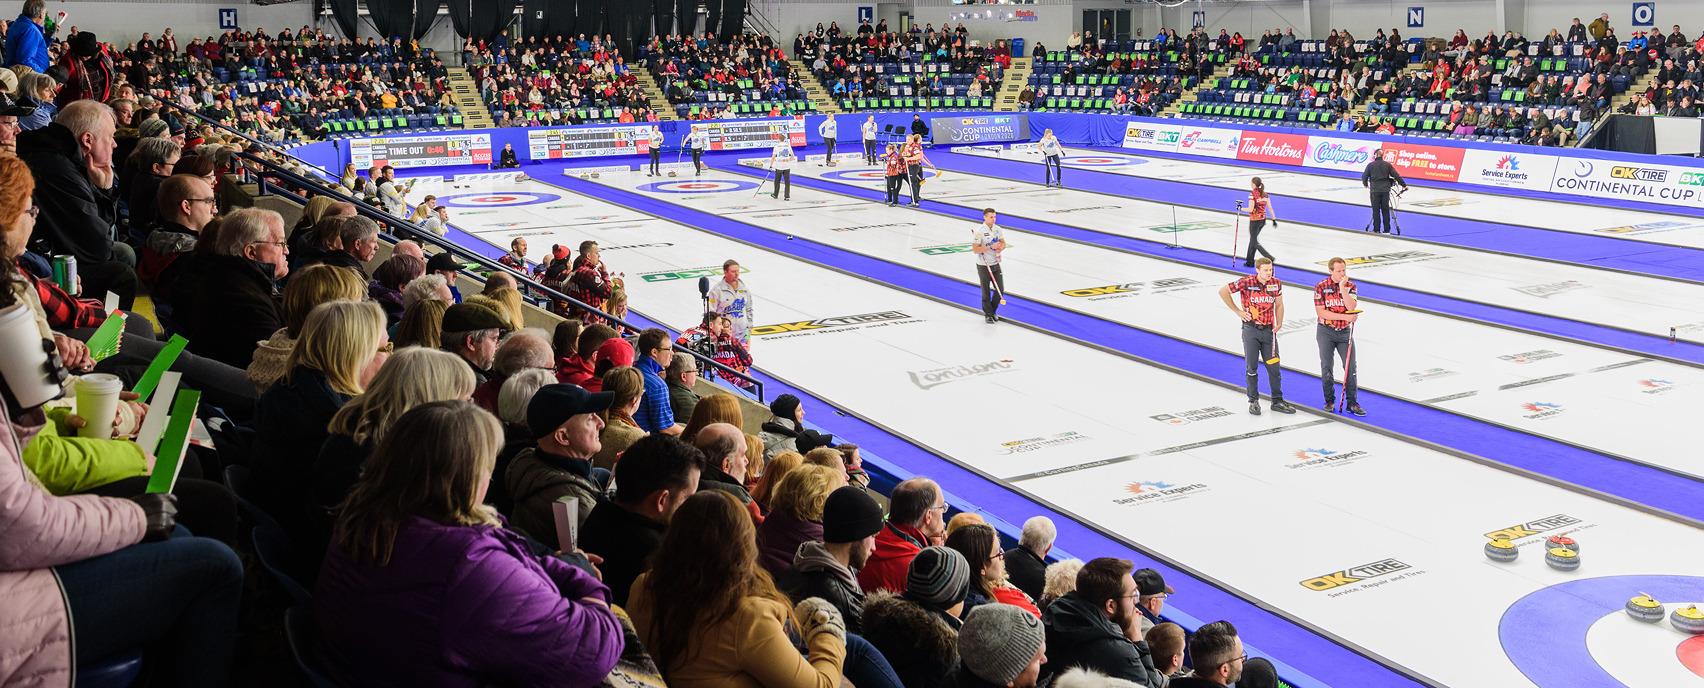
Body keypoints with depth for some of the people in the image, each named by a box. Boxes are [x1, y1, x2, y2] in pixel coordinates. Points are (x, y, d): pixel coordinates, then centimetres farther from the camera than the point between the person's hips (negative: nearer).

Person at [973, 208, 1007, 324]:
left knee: (1000, 290, 7)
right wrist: (991, 247, -23)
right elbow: (975, 249, -18)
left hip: (995, 264, 5)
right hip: (983, 266, -5)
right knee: (986, 292, 6)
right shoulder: (979, 231, -17)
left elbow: (1003, 243, 11)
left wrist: (1000, 248, -12)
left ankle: (992, 311, 28)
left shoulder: (998, 229, 1)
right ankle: (988, 314, 23)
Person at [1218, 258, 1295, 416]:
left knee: (1274, 367, 5)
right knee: (1251, 367, 4)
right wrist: (1237, 311, -5)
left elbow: (1279, 304, 14)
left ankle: (1277, 401, 15)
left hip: (1269, 330, 3)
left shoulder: (1276, 283, 0)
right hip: (1251, 330, -3)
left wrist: (1279, 323, -1)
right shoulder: (1247, 282, -12)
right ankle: (1253, 401, 16)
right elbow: (1223, 291, -6)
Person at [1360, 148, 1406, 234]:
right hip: (1385, 190, 2)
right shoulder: (1387, 164, 1)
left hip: (1375, 190, -2)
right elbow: (1396, 176, 0)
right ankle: (1386, 230, 8)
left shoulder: (1370, 165, -3)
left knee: (1376, 210, 4)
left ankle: (1376, 229, 4)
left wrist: (1366, 185, 22)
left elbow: (1364, 176, 1)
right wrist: (1404, 185, 9)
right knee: (1385, 210, 7)